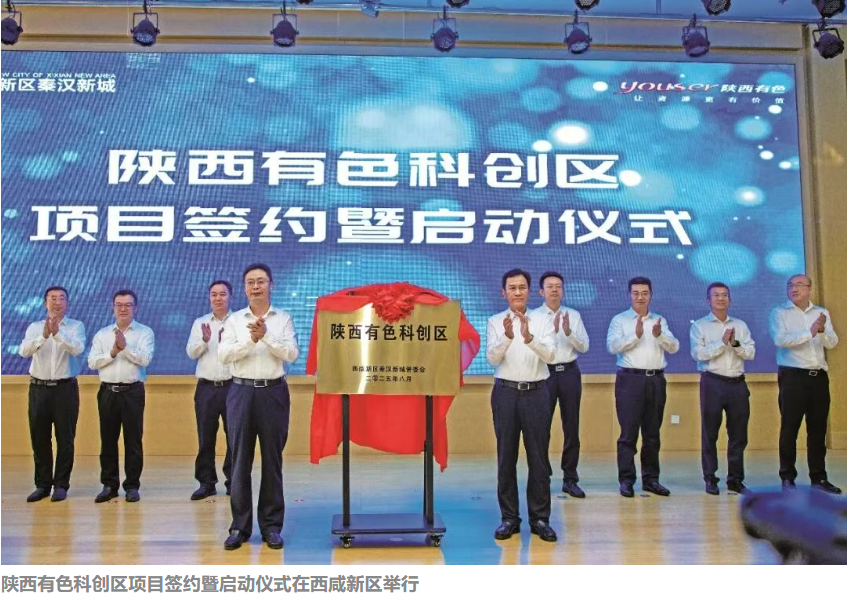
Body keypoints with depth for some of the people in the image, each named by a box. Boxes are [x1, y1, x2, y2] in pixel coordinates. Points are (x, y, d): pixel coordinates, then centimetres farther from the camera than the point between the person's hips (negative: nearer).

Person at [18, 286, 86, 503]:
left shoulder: (76, 326, 0)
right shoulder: (35, 327, 6)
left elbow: (77, 348, -19)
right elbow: (24, 351, -12)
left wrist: (57, 333, -33)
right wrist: (44, 336, -29)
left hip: (65, 388, -2)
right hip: (39, 388, 2)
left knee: (65, 439, 2)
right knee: (39, 439, 8)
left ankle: (61, 484, 13)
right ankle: (42, 484, 20)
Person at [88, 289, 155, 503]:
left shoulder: (145, 332, 4)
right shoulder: (102, 334, 12)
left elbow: (145, 359, -10)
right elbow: (93, 362, 2)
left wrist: (125, 347, -17)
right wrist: (112, 352, -10)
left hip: (133, 391, -3)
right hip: (108, 391, 3)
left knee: (133, 440, 0)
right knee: (108, 440, 7)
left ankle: (132, 486, 9)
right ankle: (109, 485, 17)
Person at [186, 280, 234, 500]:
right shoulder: (200, 323, 11)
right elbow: (191, 352, 2)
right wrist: (205, 340, -18)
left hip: (232, 386, -2)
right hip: (206, 387, 2)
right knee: (205, 437, 6)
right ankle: (206, 482, 16)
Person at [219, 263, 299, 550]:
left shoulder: (283, 319, 5)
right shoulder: (234, 320, 7)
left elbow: (291, 354, -7)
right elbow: (224, 355, -5)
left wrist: (267, 336, -18)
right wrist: (250, 340, -17)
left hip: (273, 392, -1)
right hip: (242, 392, 1)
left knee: (272, 460, 4)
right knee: (240, 460, 3)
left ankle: (271, 525, 14)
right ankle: (240, 526, 12)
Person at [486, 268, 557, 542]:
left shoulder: (542, 321, 2)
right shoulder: (495, 322, 1)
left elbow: (550, 356, -13)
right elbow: (492, 359, -11)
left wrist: (529, 337, -31)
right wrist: (507, 336, -30)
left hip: (536, 393, 0)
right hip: (506, 392, 0)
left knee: (538, 457, 4)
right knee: (506, 457, 6)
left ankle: (540, 518, 14)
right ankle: (509, 517, 15)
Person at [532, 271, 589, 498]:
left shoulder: (574, 315, 8)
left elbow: (584, 346, 1)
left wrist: (569, 332, -17)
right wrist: (553, 330, -27)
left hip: (569, 372, 3)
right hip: (545, 373, -2)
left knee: (571, 427, 7)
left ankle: (570, 479, 17)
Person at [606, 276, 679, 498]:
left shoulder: (659, 321, 14)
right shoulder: (619, 320, 3)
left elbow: (674, 347, 1)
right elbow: (612, 346, -13)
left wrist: (659, 335, -18)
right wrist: (635, 335, -25)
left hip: (656, 380, 4)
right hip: (630, 379, -4)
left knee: (653, 433, 10)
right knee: (628, 432, -4)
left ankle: (651, 479, 19)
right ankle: (626, 480, 2)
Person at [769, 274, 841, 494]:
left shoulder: (821, 313, 12)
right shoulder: (779, 312, 1)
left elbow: (832, 343, 0)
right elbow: (780, 339, -15)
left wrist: (822, 331, -20)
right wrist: (810, 332, -23)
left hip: (819, 376, 4)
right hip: (793, 376, -4)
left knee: (818, 428, 8)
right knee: (790, 428, -2)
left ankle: (819, 477, 16)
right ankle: (787, 478, 4)